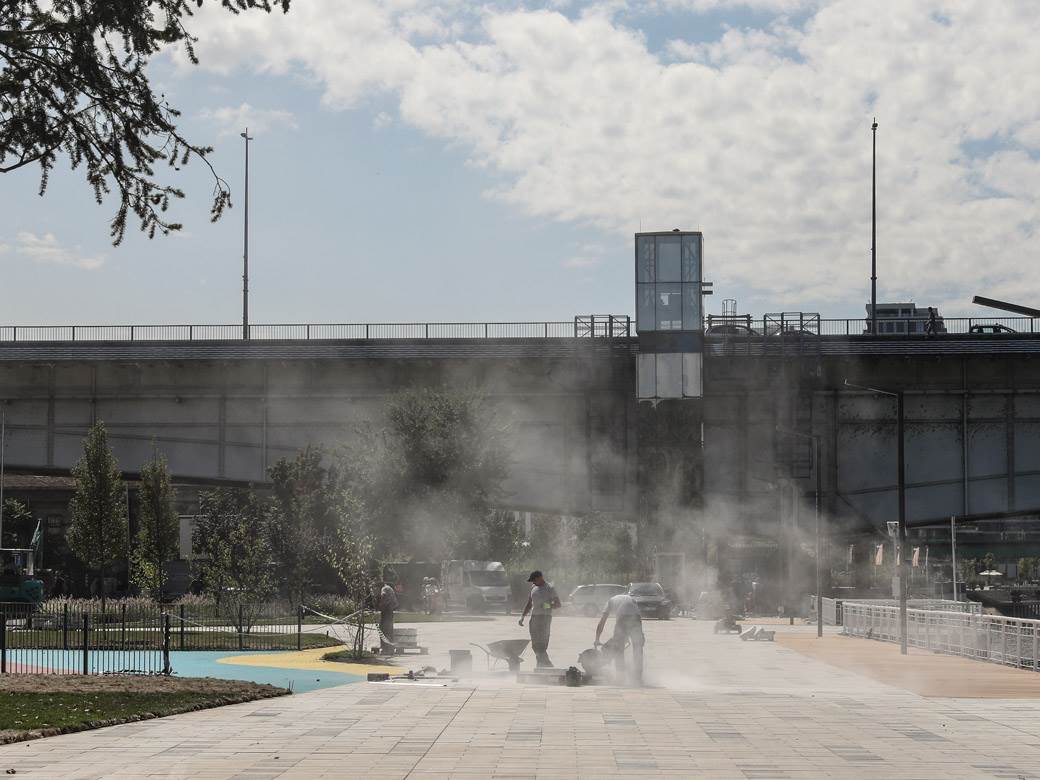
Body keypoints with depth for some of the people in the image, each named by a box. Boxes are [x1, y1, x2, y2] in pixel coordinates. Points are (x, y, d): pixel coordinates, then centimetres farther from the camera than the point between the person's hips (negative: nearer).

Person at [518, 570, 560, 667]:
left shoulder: (549, 588, -4)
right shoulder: (533, 588, 17)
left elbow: (558, 605, -5)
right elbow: (529, 604, 24)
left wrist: (549, 606, -24)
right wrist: (522, 616, 16)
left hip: (544, 617, -7)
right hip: (533, 617, 7)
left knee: (541, 645, -15)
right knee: (535, 645, 5)